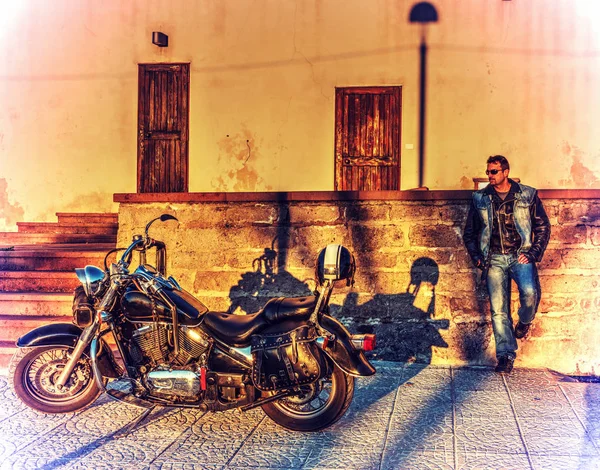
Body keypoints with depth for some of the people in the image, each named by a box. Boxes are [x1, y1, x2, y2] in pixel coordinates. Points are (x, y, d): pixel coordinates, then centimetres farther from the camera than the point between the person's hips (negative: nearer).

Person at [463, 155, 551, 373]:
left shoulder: (528, 195, 5)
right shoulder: (480, 199, 10)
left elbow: (543, 226, 8)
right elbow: (469, 233, 17)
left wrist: (533, 253, -3)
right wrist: (477, 257, 5)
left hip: (520, 255, -2)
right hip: (494, 259, 2)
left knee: (530, 292, -27)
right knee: (498, 309, -4)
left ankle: (525, 321, 7)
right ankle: (506, 355, 5)